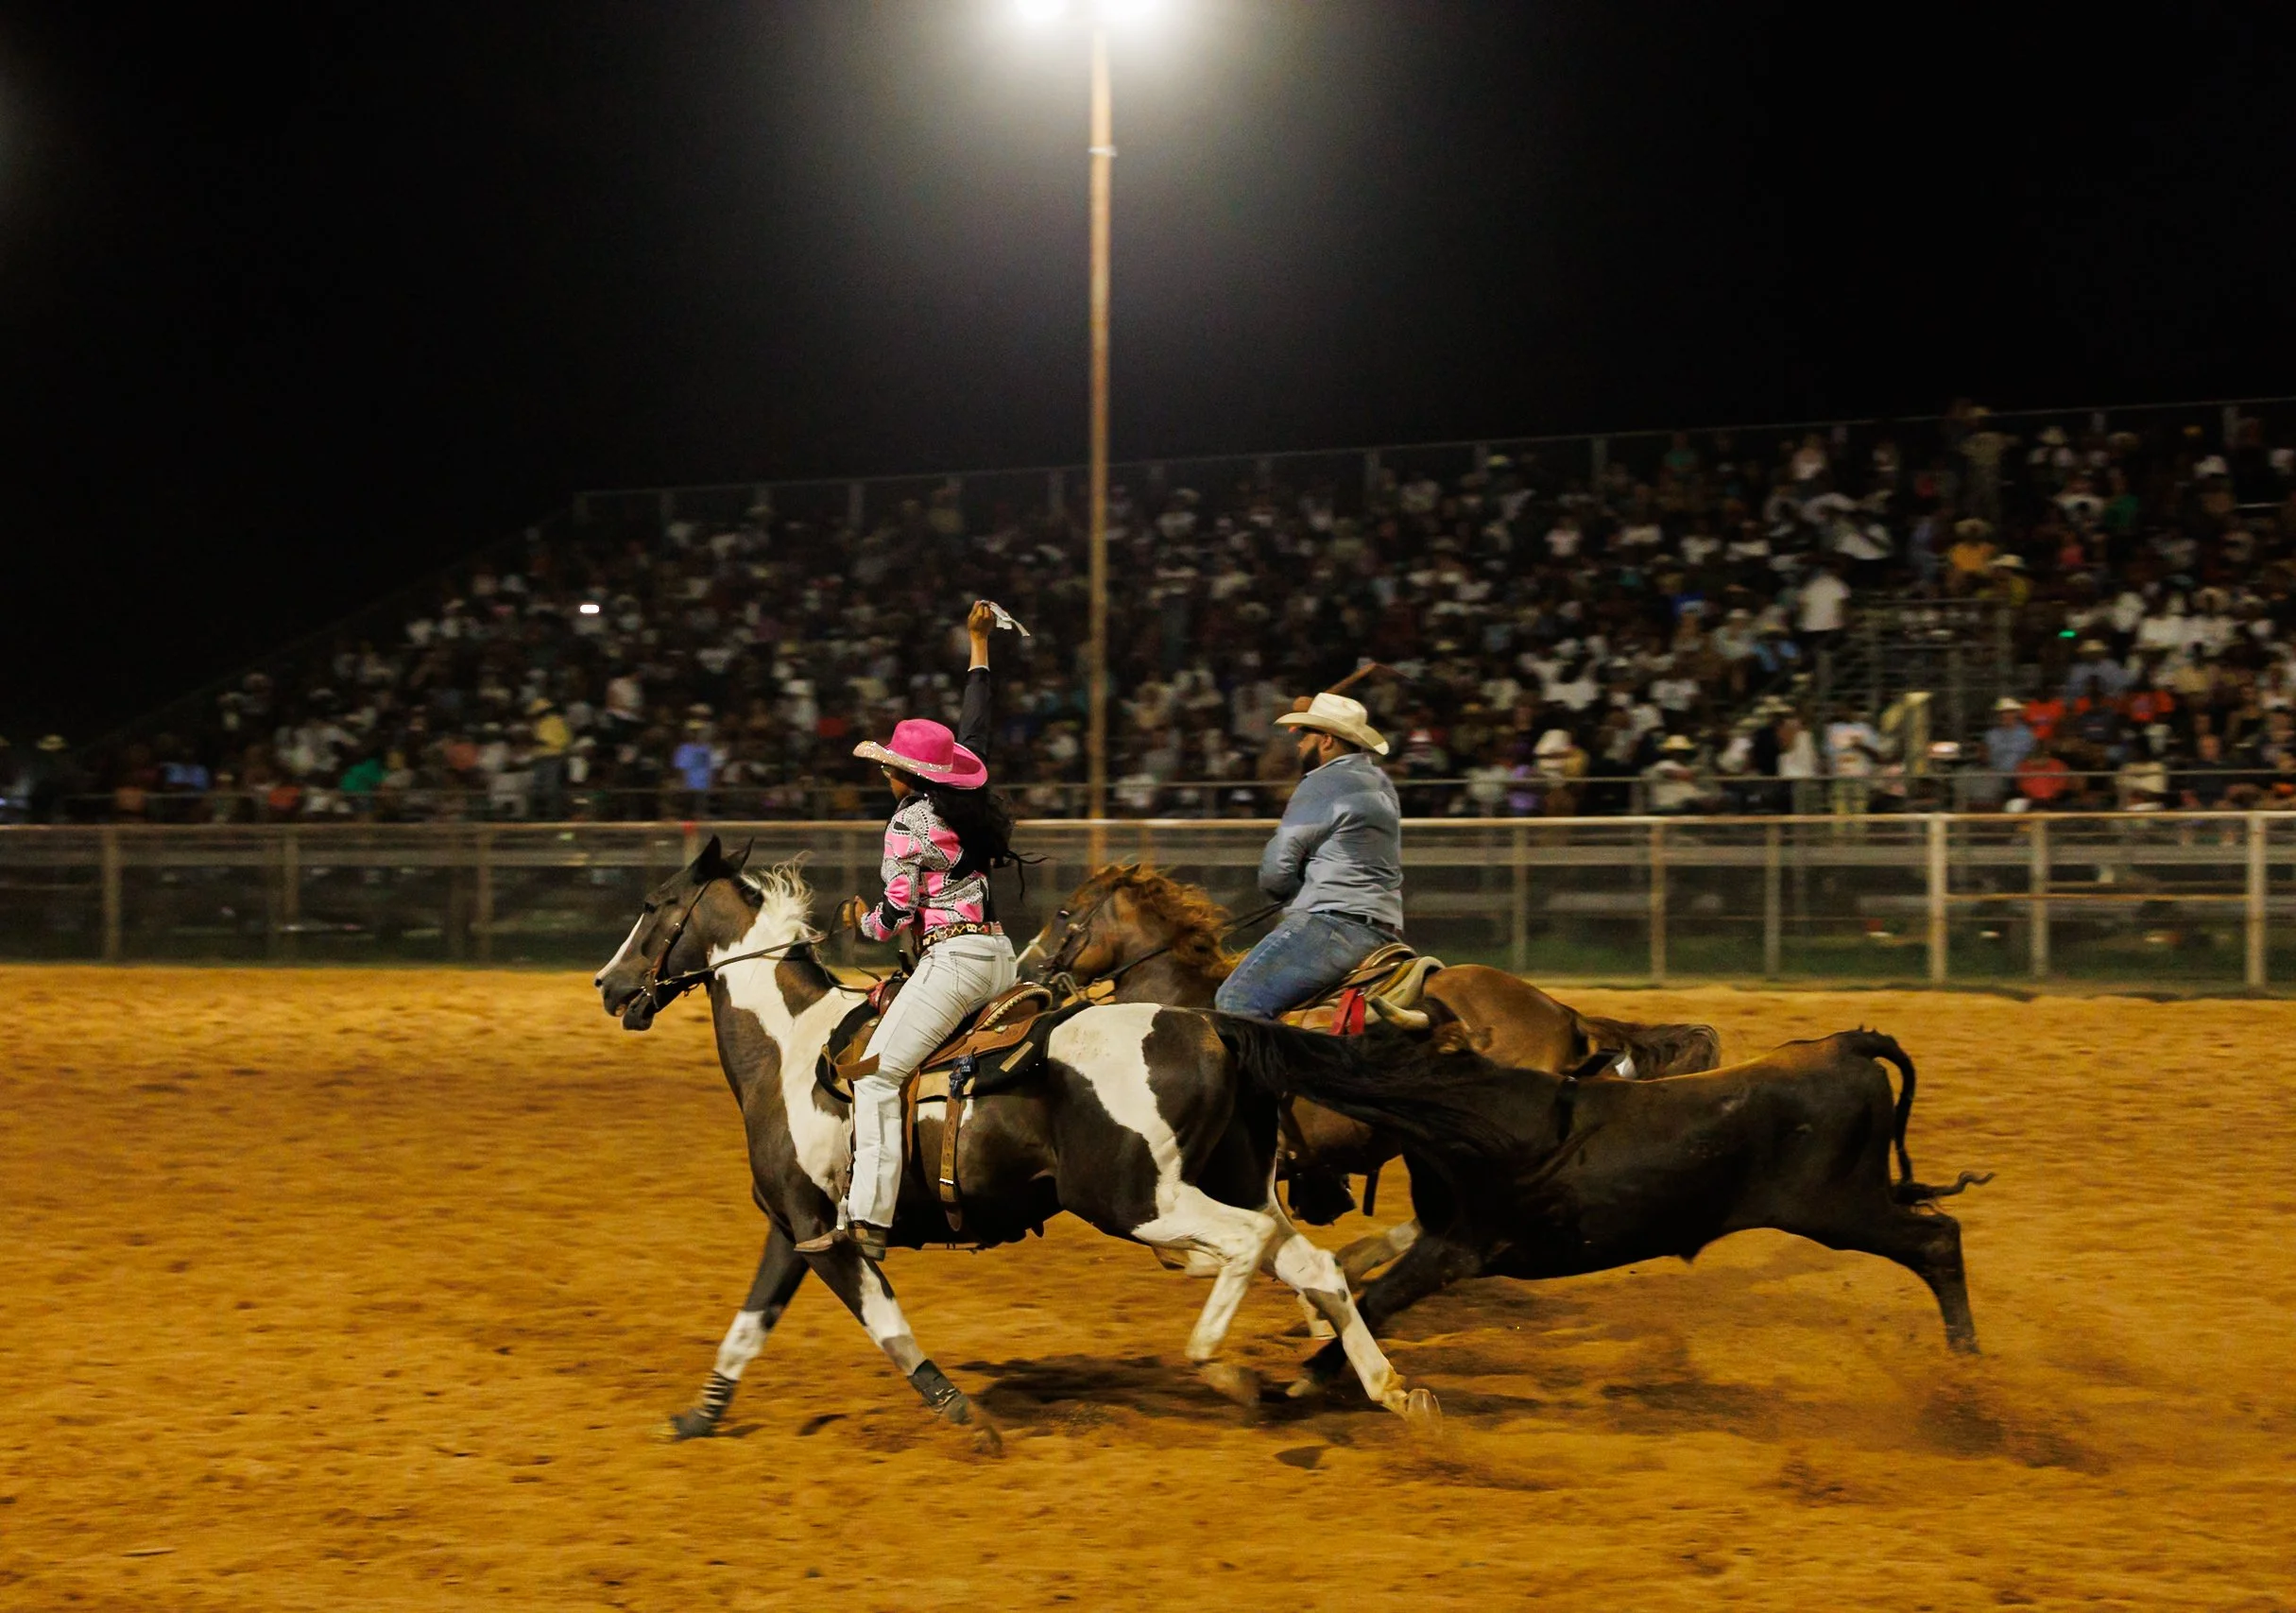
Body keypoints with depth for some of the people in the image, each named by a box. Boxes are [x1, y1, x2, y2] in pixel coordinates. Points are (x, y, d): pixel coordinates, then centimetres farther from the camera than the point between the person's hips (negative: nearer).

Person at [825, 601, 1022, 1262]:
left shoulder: (908, 824, -7)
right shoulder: (966, 798, 12)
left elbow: (897, 914, -8)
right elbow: (976, 727, 27)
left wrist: (860, 920, 15)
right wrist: (979, 646, 36)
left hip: (951, 959, -9)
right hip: (1000, 956, 9)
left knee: (877, 1076, -11)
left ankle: (868, 1220, -21)